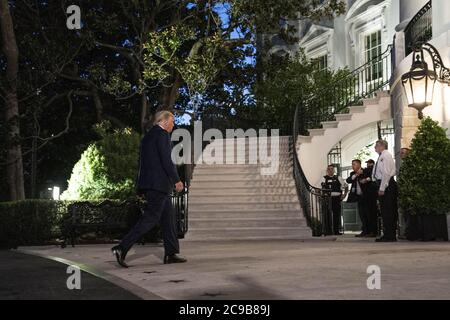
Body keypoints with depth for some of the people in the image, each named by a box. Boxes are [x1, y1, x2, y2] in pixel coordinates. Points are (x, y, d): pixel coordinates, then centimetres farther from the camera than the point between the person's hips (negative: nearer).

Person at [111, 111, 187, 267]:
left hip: (148, 182, 10)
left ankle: (171, 253, 14)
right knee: (151, 217, -10)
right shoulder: (162, 134, -9)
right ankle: (122, 248, -13)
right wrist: (177, 180, -11)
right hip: (159, 183, -10)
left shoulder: (147, 136, 20)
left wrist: (143, 184, 20)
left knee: (168, 216, 12)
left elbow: (142, 161, 19)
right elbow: (166, 160, -17)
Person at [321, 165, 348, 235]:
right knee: (328, 215, -1)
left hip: (337, 198, 2)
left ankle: (337, 231, 11)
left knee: (337, 215, 3)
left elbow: (346, 186, 18)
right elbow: (323, 187, -9)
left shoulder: (338, 178, 11)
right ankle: (329, 231, 4)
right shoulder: (324, 178, 6)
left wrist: (344, 194, 9)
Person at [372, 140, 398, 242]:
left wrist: (382, 188, -20)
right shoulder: (381, 157, 20)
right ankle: (388, 235, 16)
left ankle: (390, 236, -7)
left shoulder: (386, 155, -9)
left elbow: (386, 173, -17)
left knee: (388, 211, -8)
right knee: (384, 211, 11)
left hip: (386, 185, -10)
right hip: (382, 185, 10)